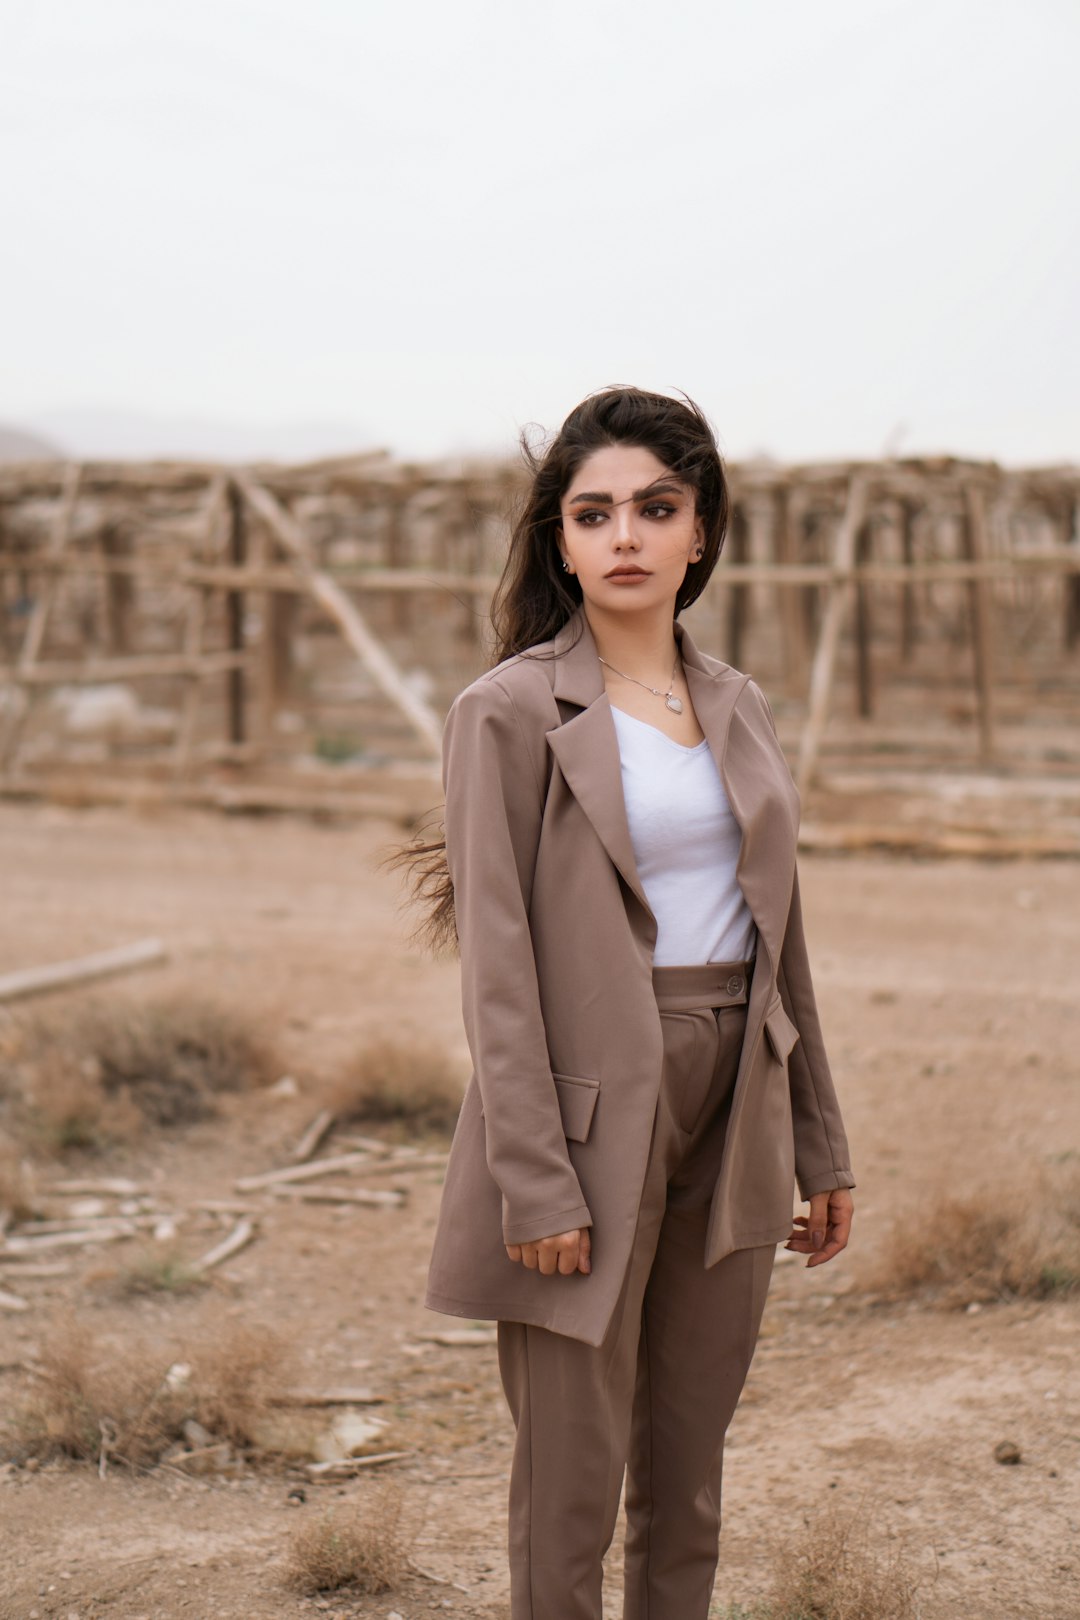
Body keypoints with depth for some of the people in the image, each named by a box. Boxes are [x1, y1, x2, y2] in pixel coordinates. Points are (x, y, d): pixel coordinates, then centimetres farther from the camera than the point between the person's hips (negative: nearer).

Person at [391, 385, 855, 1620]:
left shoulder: (737, 709, 11)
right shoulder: (509, 711, -6)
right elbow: (496, 963, -11)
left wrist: (819, 1146, 15)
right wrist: (535, 1182, -16)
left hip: (730, 1112, 6)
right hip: (592, 1113, -5)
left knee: (687, 1470, 13)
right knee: (572, 1481, 0)